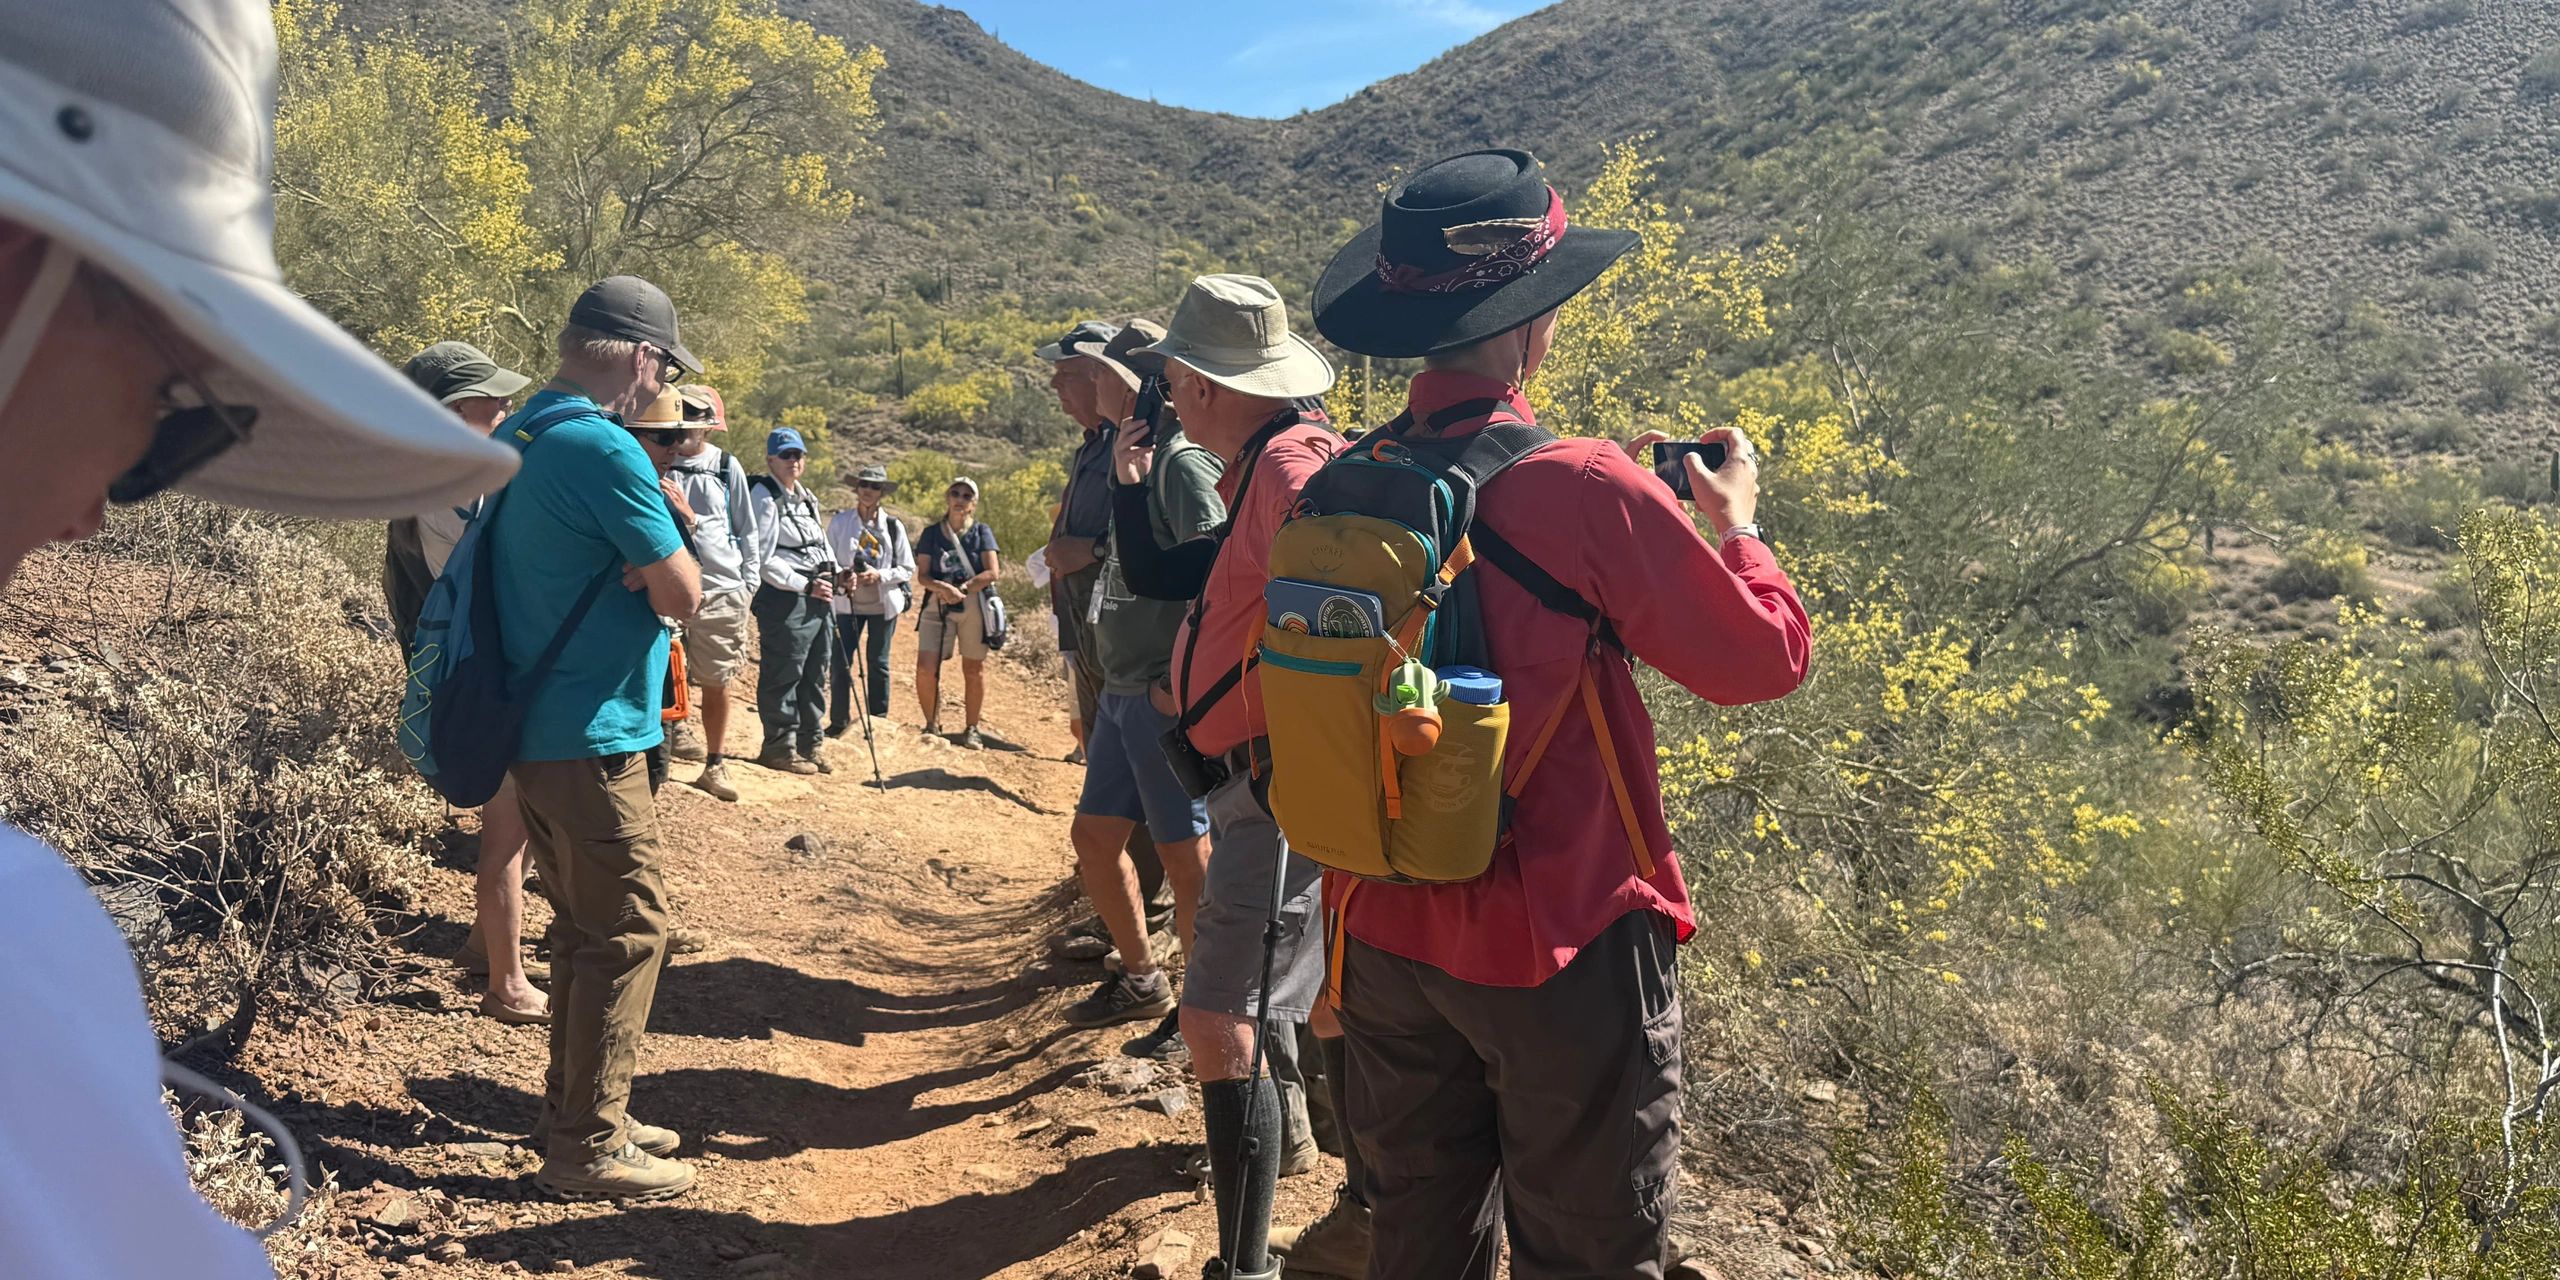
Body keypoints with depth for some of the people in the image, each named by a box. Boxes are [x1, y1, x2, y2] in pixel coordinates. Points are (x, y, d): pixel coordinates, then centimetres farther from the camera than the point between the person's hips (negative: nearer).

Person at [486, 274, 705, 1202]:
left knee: (584, 927, 18)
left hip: (535, 728, 10)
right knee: (627, 933, -2)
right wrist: (665, 544, 1)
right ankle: (588, 1148, 5)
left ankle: (574, 1111, 28)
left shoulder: (517, 438, 13)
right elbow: (682, 593, -16)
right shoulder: (604, 449, -19)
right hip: (591, 735, -10)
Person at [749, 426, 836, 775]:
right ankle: (779, 748, 9)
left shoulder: (807, 498, 18)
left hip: (817, 597, 9)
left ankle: (810, 744, 25)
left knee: (814, 675, 14)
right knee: (783, 677, -2)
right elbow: (764, 560, -16)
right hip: (784, 599, -9)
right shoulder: (765, 498, -10)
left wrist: (837, 574, 7)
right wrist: (805, 585, -17)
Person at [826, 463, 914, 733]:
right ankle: (840, 720, 13)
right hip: (847, 603, 0)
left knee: (878, 663, 8)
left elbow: (908, 569, 1)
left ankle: (878, 720, 19)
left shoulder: (894, 526, -1)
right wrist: (841, 577, -17)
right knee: (841, 662, -1)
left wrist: (879, 575, -15)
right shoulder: (839, 522, 0)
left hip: (883, 604, 0)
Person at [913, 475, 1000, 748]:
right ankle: (932, 725, 6)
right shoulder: (931, 533, 9)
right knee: (926, 667, -11)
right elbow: (922, 575, 3)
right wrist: (942, 587, -18)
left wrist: (961, 589, -14)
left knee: (973, 668, 4)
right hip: (937, 605, 1)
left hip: (974, 605, -1)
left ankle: (971, 729, 16)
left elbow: (991, 573, -3)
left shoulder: (982, 532, 5)